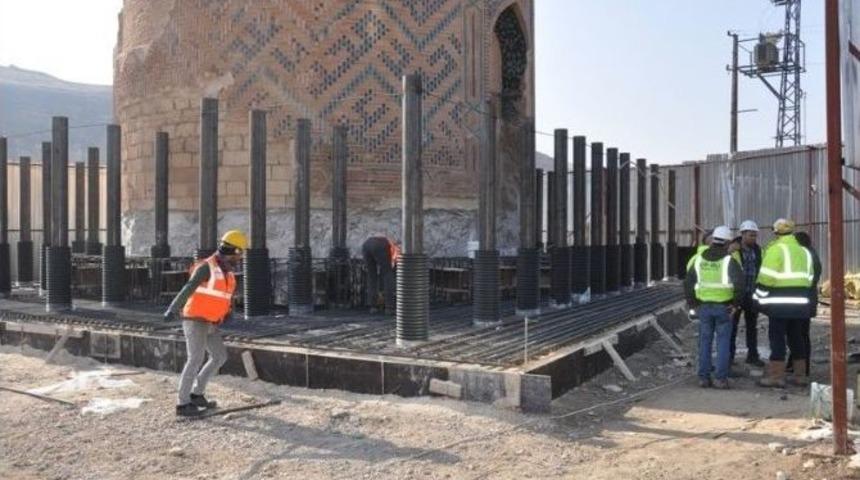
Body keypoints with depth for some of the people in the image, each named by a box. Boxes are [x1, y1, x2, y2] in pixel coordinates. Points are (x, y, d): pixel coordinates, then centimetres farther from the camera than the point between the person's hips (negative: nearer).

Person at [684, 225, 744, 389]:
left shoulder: (699, 259, 6)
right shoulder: (728, 260, -7)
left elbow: (688, 282, 7)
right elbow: (739, 282, -19)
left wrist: (692, 303, 12)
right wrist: (736, 302, -7)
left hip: (704, 306, 3)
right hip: (723, 307, -3)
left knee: (705, 342, 9)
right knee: (723, 342, 3)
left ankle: (704, 377, 10)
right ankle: (721, 379, 3)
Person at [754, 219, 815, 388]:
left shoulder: (776, 249, -9)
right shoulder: (804, 251, 16)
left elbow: (766, 277, -15)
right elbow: (809, 278, 17)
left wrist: (759, 297, -4)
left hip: (780, 303, -7)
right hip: (799, 302, 7)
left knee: (777, 337, -3)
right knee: (795, 336, 15)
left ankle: (776, 376, -2)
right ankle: (800, 375, 20)